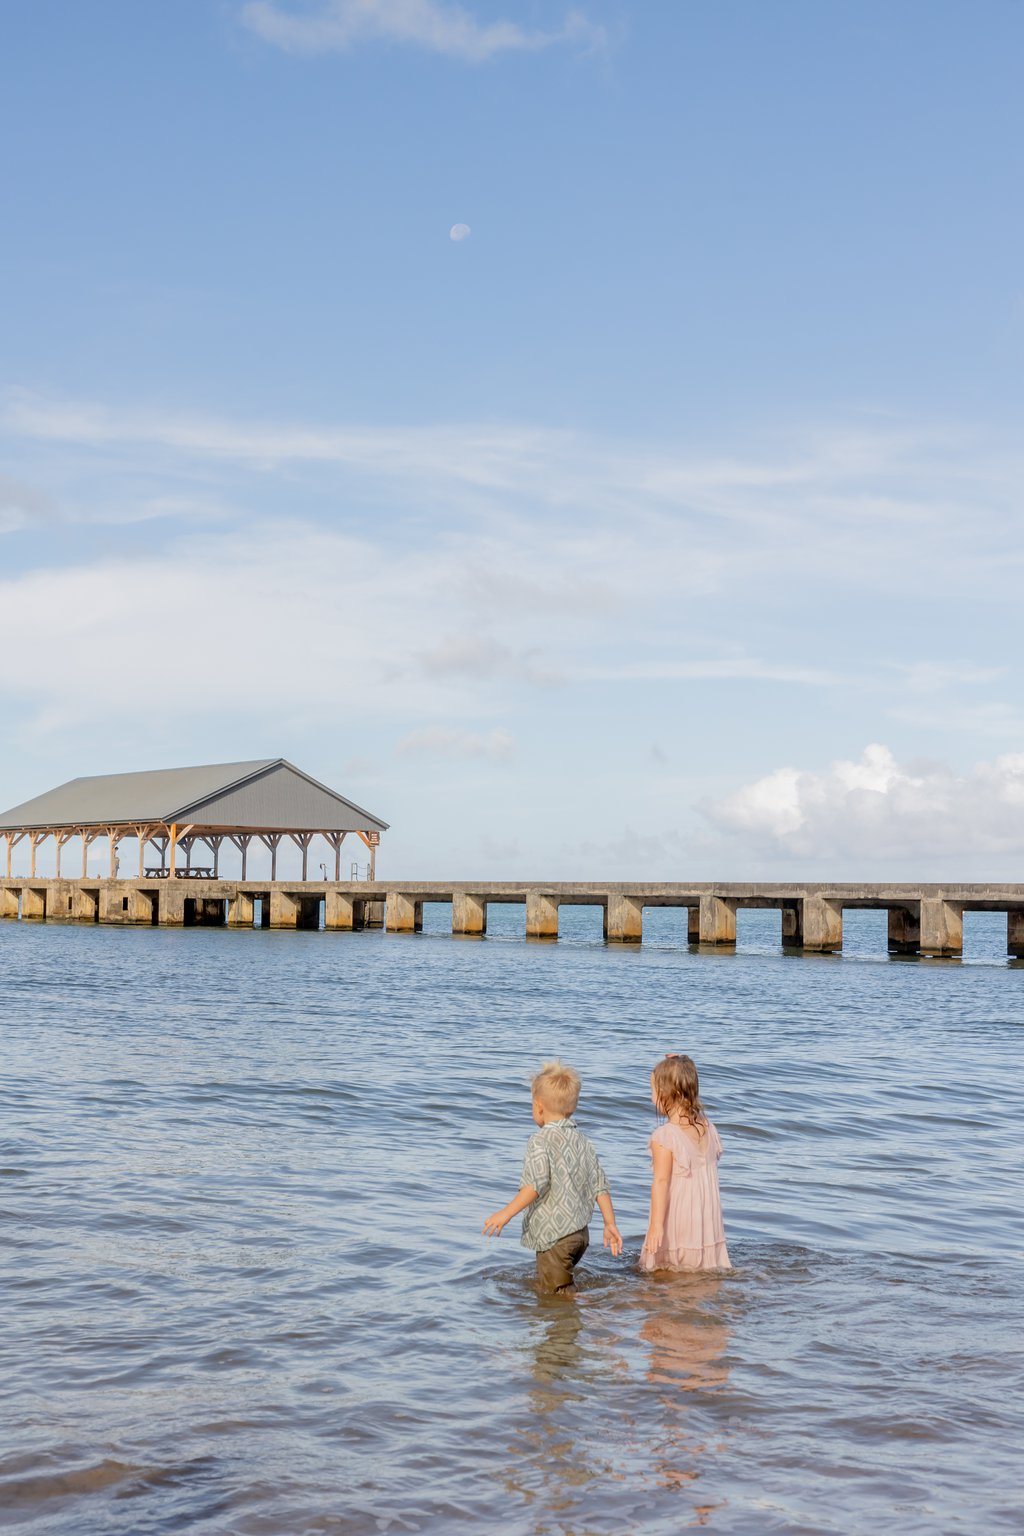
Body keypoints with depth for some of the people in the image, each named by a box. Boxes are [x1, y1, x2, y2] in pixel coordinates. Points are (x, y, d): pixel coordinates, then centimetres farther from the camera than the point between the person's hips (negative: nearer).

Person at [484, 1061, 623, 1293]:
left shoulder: (541, 1140, -12)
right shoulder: (581, 1140, 12)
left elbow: (537, 1184, -24)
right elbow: (600, 1185, 11)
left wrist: (507, 1213, -23)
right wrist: (610, 1224, 14)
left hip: (554, 1235, -8)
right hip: (580, 1232, 8)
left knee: (555, 1293, -3)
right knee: (542, 1285, 21)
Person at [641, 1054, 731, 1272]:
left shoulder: (664, 1136, -14)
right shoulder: (709, 1129, 5)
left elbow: (661, 1181, -17)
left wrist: (656, 1225, -18)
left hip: (677, 1222, -6)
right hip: (708, 1221, 6)